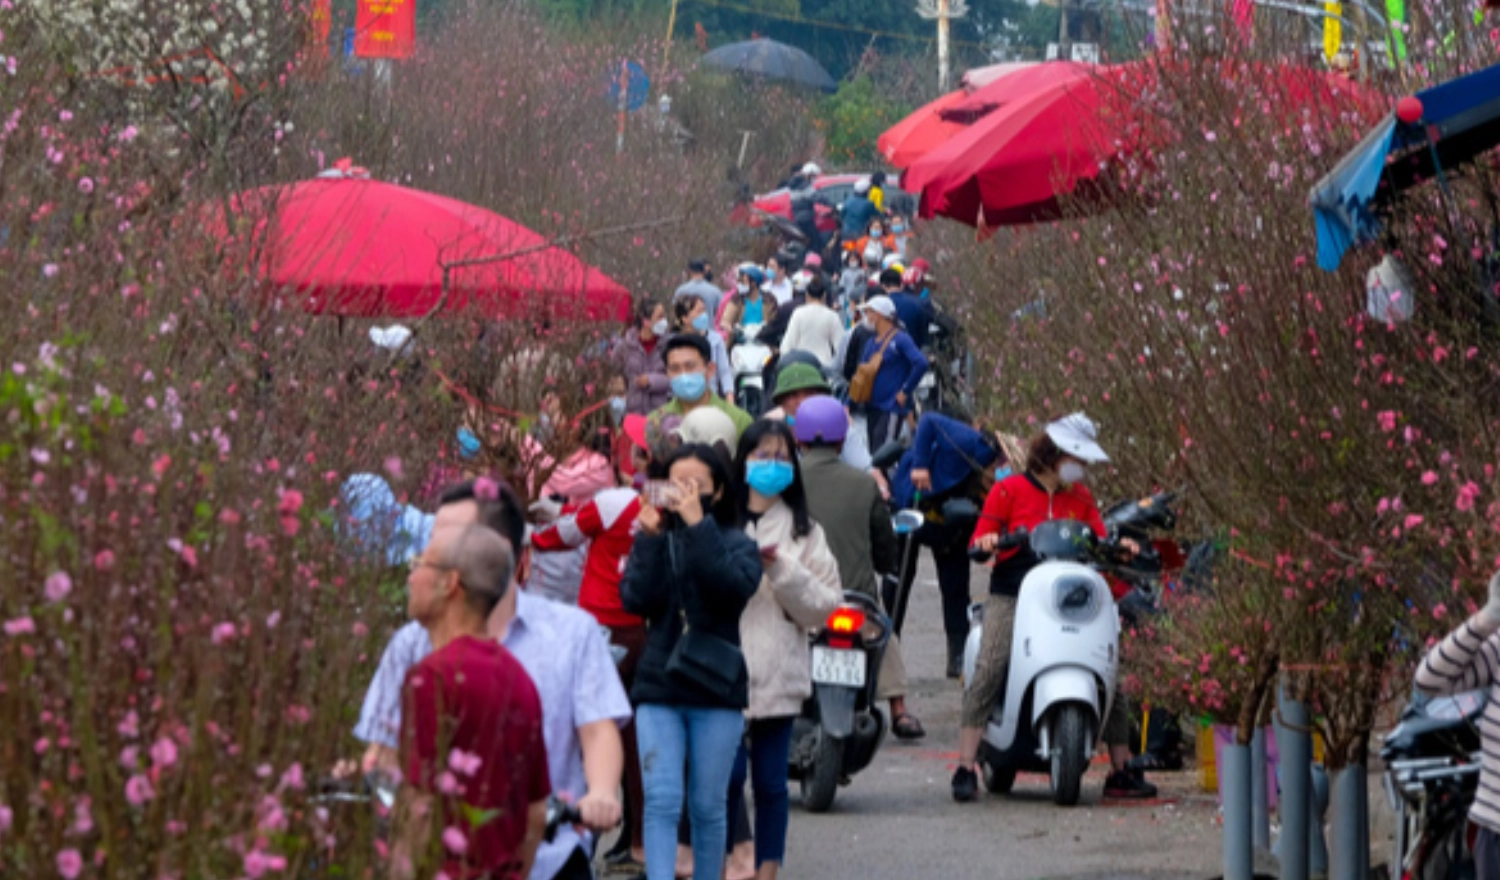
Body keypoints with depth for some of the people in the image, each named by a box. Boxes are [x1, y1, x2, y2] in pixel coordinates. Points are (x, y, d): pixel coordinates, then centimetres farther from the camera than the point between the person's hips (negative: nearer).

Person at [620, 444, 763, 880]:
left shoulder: (737, 545, 3)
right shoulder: (653, 541, 6)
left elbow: (735, 587, -19)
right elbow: (636, 599, -8)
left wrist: (698, 525, -21)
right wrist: (651, 539, -16)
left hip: (716, 693, 0)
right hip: (659, 686, 0)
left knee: (708, 806, 7)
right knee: (662, 801, -9)